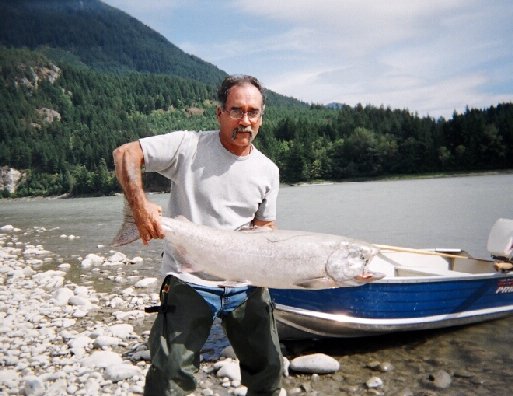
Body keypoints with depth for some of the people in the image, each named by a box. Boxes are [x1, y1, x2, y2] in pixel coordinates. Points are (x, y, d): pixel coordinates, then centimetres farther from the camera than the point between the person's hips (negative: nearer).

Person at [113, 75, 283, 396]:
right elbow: (125, 153, -10)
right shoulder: (189, 146, -8)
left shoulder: (268, 171, 4)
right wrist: (140, 205, -26)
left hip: (246, 286, 4)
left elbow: (265, 228, 9)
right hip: (189, 283, -4)